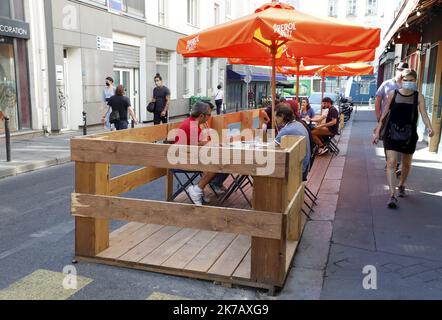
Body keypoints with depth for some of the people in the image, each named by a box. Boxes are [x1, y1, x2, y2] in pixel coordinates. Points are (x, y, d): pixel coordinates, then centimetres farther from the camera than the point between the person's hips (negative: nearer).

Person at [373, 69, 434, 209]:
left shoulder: (418, 97, 0)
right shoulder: (393, 94, 0)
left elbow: (424, 114, -10)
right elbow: (384, 114, 3)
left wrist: (429, 127, -29)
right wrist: (377, 132, 1)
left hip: (409, 135, 2)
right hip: (392, 133, -1)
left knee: (407, 163, 17)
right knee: (391, 163, -12)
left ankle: (401, 185, 43)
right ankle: (392, 195, -13)